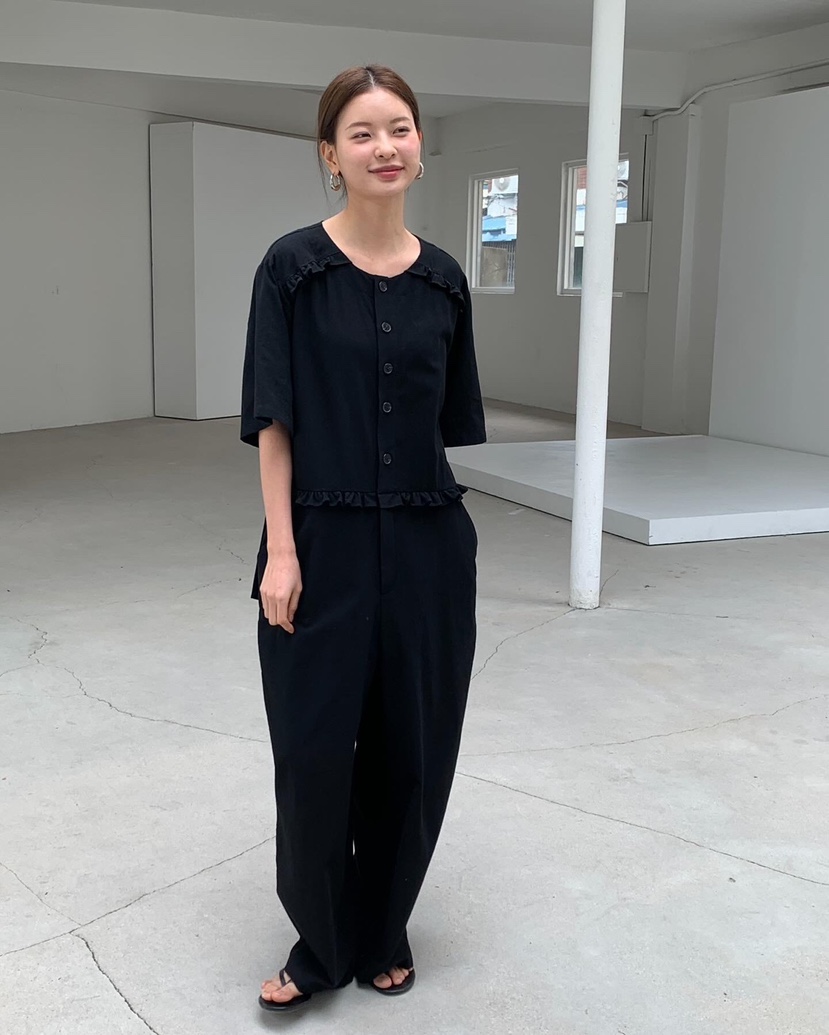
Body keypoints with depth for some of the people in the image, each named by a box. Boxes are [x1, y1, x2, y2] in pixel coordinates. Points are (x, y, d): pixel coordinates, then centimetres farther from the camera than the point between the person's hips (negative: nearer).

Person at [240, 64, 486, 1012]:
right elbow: (272, 419, -7)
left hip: (426, 545, 4)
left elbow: (449, 422, 10)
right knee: (315, 750, 4)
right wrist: (282, 550, -12)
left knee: (412, 748, 11)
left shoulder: (444, 279, 5)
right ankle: (321, 942, 26)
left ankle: (384, 933, 32)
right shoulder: (293, 267, -5)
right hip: (326, 545, -3)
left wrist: (444, 521, 8)